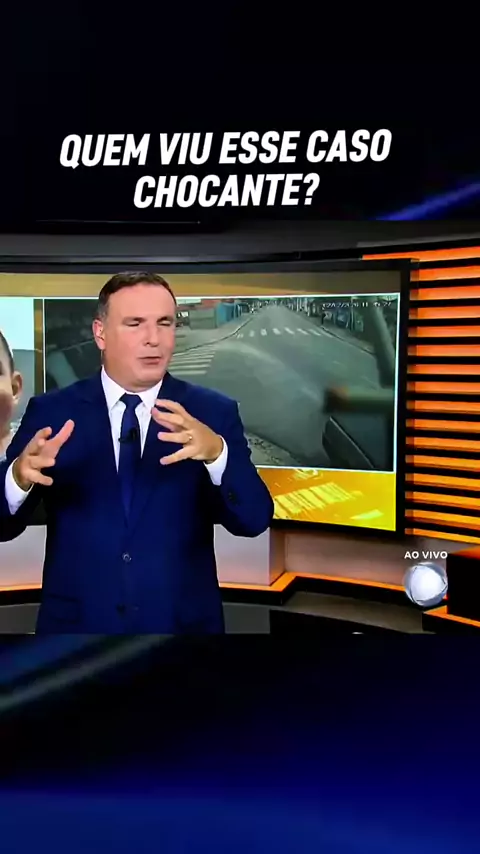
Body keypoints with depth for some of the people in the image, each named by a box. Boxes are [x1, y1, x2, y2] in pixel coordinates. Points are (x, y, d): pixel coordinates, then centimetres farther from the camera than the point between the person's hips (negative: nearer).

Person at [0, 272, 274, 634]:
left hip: (183, 624, 0)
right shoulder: (51, 412, -4)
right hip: (76, 624, 0)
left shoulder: (214, 412, -4)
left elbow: (255, 520, -13)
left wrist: (216, 452, -32)